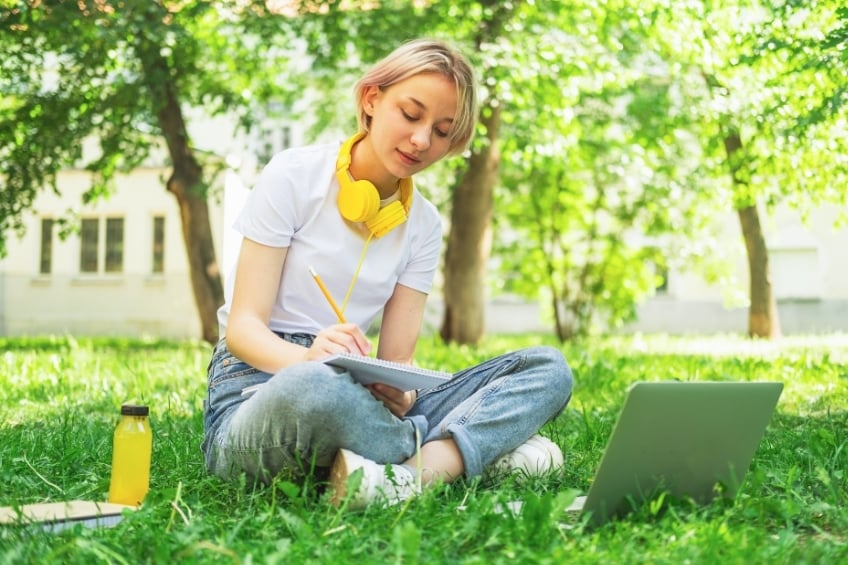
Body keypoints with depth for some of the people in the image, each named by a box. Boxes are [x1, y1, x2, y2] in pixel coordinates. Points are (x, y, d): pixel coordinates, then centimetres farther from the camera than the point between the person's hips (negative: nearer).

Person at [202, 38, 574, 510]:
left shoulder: (424, 224, 9)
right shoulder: (294, 175, -4)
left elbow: (398, 357, 3)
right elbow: (242, 326, -10)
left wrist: (399, 390, -23)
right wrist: (309, 357, -33)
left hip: (352, 396, 5)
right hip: (256, 389, -5)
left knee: (549, 368, -10)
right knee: (315, 386, -43)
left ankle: (419, 469, -34)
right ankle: (482, 449, -19)